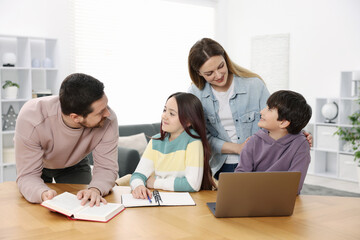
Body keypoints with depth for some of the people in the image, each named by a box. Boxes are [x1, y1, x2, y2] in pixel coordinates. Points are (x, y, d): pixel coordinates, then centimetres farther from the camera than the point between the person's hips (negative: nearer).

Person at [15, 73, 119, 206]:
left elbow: (106, 168, -27)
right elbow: (27, 175, -35)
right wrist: (43, 193, -57)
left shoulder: (108, 119, -35)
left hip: (75, 165, 1)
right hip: (39, 165, -1)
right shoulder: (30, 117, -39)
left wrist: (95, 189, -49)